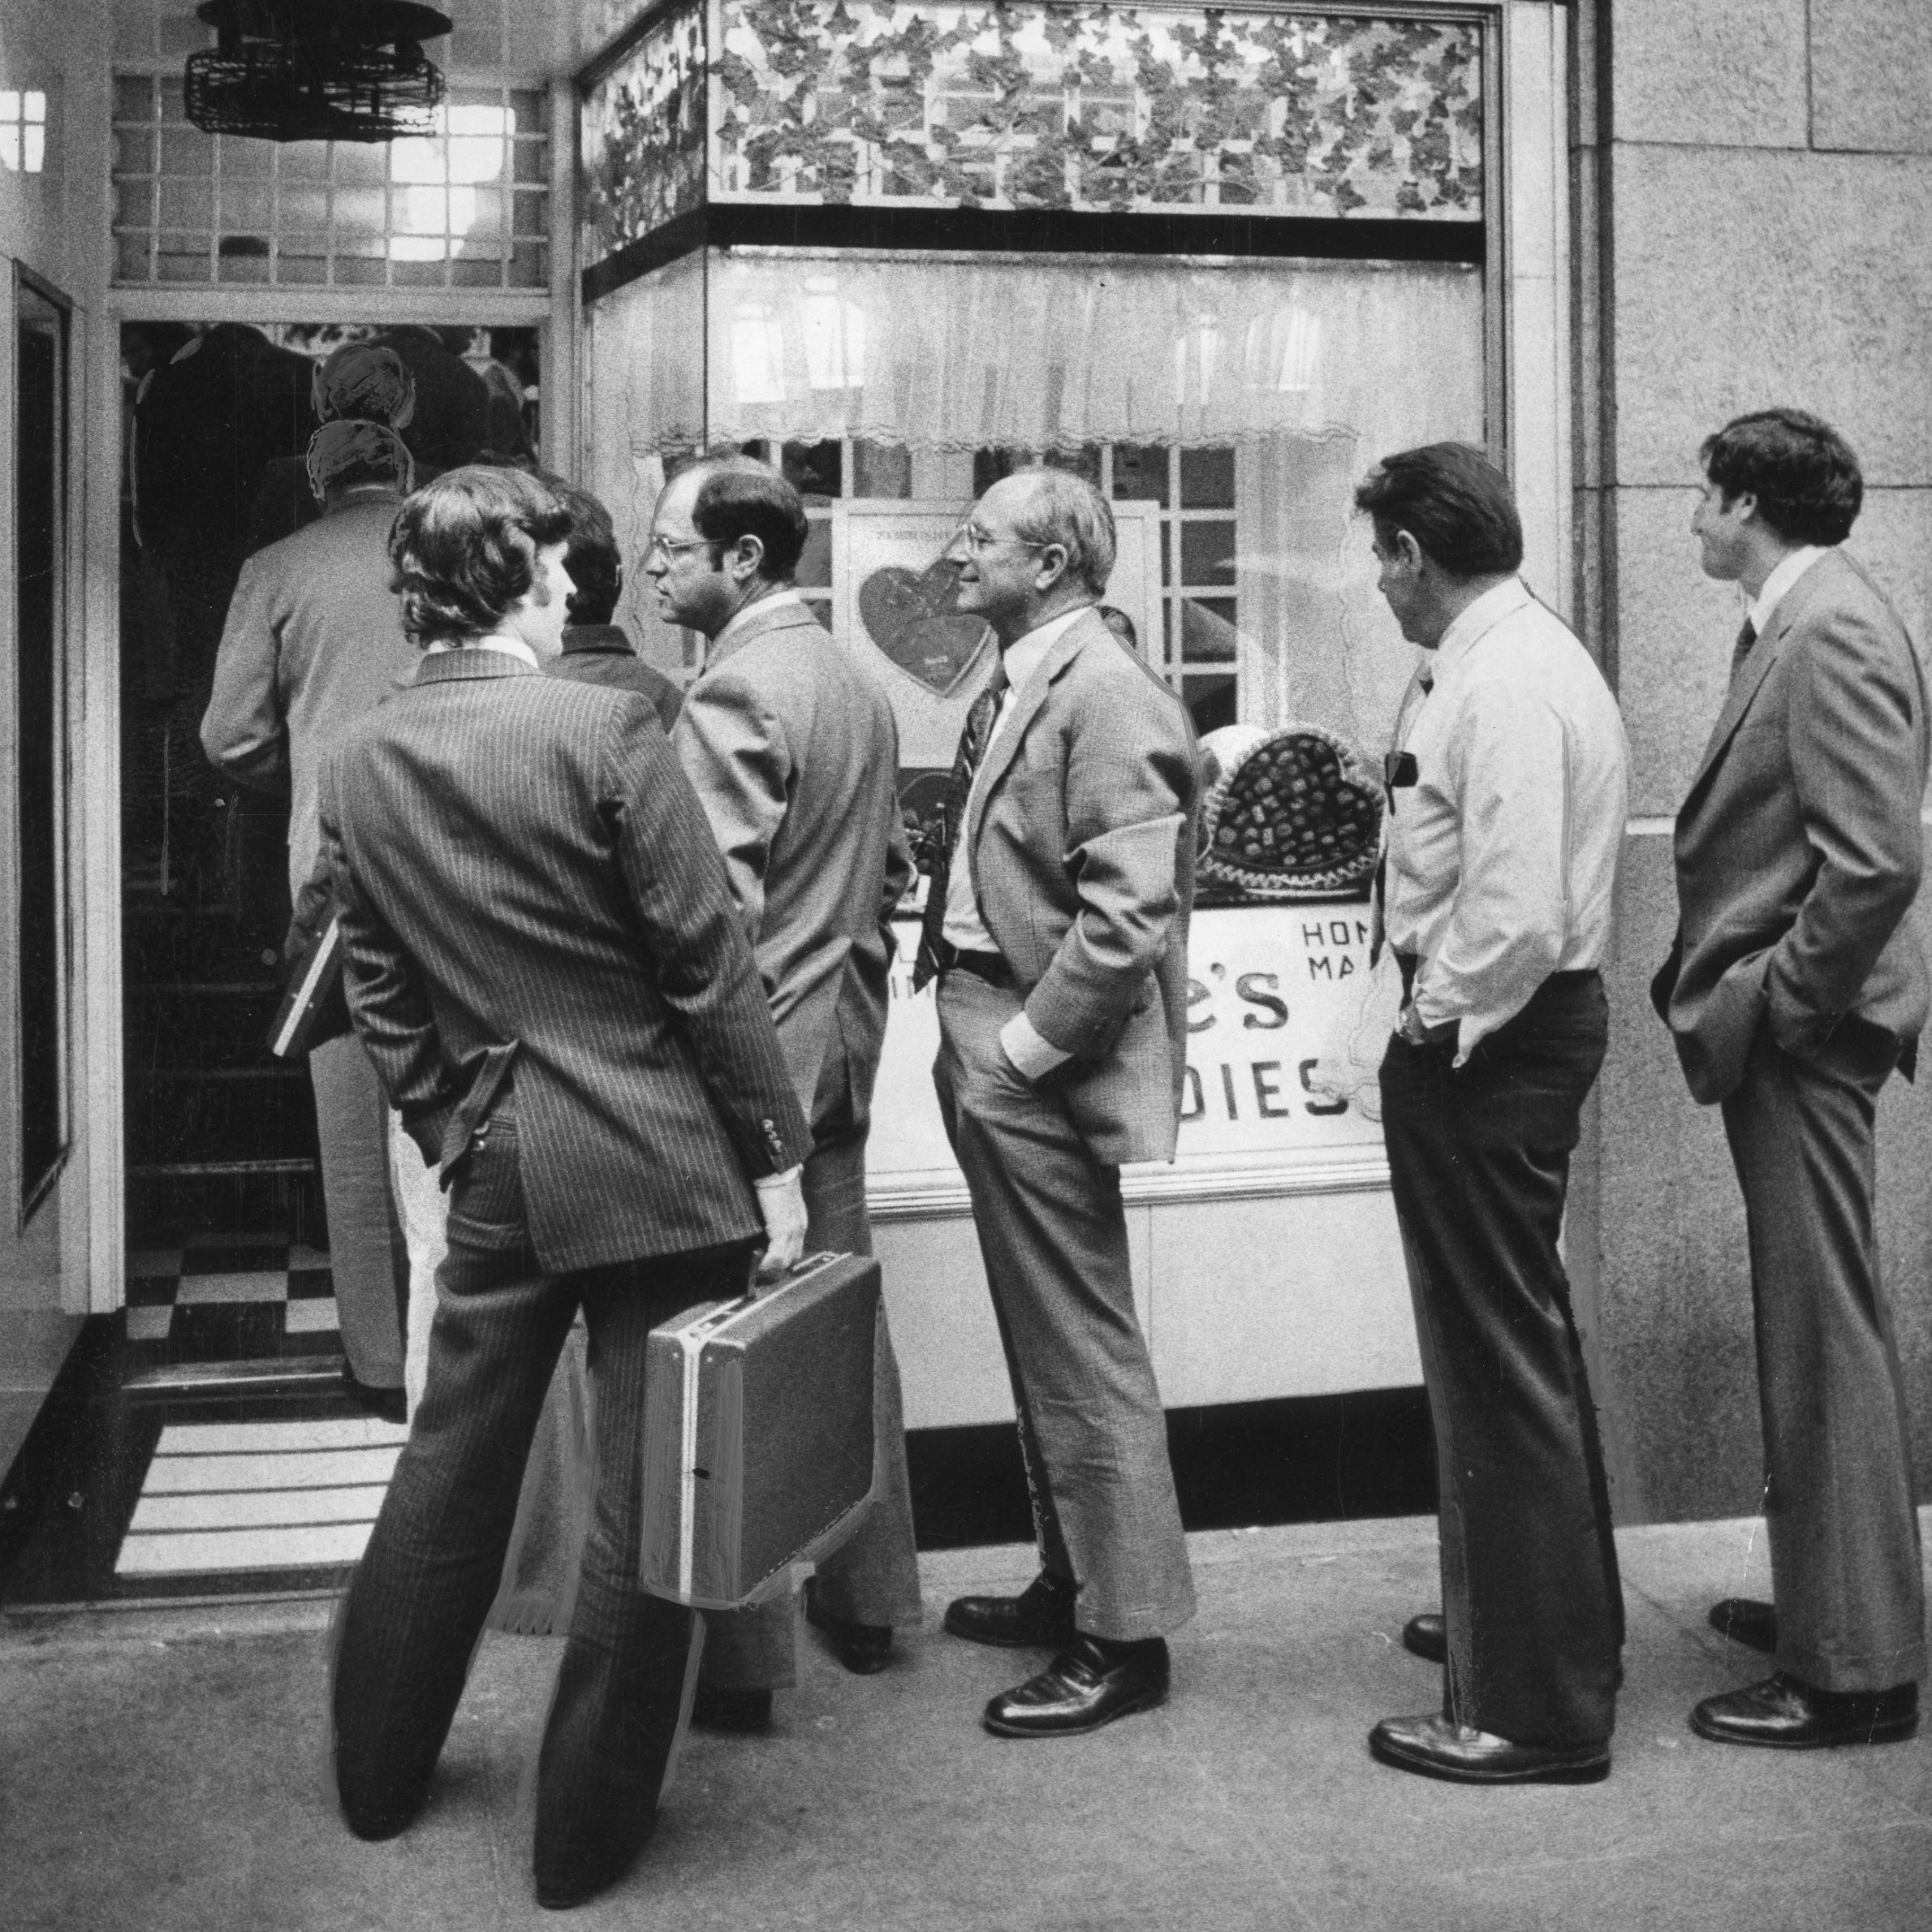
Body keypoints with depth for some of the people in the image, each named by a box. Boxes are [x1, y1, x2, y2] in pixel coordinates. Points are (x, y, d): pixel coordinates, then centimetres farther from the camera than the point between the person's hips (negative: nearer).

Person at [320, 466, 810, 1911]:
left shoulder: (362, 762, 3)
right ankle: (588, 1833, 19)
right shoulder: (604, 731, -14)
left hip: (493, 1164, 6)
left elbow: (380, 991, 10)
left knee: (449, 1469, 20)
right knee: (647, 1500, 7)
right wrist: (776, 1156, -6)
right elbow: (710, 966, -12)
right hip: (658, 1163, -5)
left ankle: (379, 1775, 36)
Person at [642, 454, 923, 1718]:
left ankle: (743, 1657, 7)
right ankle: (868, 1597, 28)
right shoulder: (860, 684, 12)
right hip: (845, 1046, 9)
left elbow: (715, 905, -20)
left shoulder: (733, 691, -16)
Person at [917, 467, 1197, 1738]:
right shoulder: (1017, 687, 12)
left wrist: (1021, 1048, -18)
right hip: (996, 1061, 10)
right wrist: (970, 1037, 11)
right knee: (1044, 1347, 20)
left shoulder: (1107, 698, -17)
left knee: (1085, 1358, 1)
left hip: (1043, 1074, -10)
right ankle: (1072, 1584, 35)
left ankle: (1126, 1640, 13)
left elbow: (1127, 918, -23)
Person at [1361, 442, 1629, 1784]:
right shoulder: (1524, 655, 13)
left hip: (1488, 1042, -11)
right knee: (1522, 1344, 22)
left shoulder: (1502, 683, -20)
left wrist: (1435, 1024, -14)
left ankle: (1539, 1712, 10)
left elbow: (1514, 908, -28)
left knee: (1502, 1365, -2)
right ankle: (1541, 1619, 40)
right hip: (1528, 1022, 11)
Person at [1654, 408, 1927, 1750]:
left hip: (1801, 1036, -10)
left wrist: (1771, 1003, -16)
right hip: (1779, 1034, 10)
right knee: (1815, 1334, 18)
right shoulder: (1790, 623, 12)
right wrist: (1729, 991, 11)